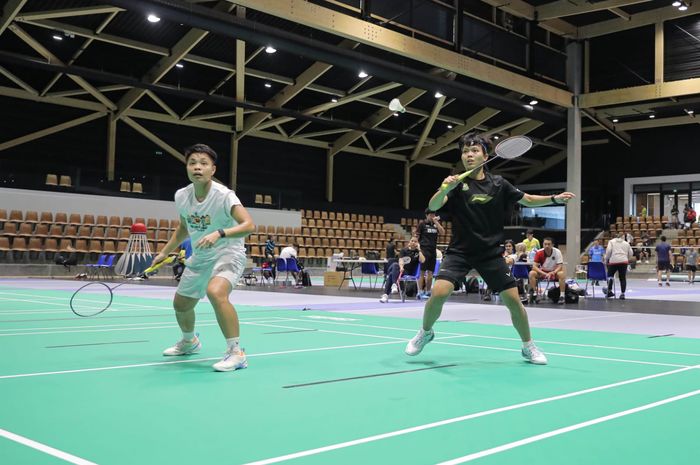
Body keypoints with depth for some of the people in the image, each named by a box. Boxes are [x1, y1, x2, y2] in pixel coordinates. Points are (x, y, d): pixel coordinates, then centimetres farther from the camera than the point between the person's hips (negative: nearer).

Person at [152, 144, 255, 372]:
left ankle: (236, 353, -24)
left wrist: (219, 234, -47)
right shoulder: (181, 196, -5)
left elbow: (249, 225, -35)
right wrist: (165, 252, 13)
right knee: (180, 304, 18)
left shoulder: (223, 195, -23)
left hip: (227, 253, -7)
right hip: (199, 257, 7)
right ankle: (189, 342, 52)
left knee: (216, 293, -36)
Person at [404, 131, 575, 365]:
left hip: (491, 253, 2)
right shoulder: (457, 183, -7)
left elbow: (528, 200, 14)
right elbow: (433, 206, -22)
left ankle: (528, 347, 20)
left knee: (513, 299, -3)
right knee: (439, 292, -20)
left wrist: (555, 199, 1)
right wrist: (443, 189, -42)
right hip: (460, 251, -2)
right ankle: (425, 332, 9)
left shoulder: (498, 184, 1)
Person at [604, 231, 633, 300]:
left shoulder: (611, 241, 9)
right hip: (624, 261, 2)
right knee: (623, 278, 5)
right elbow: (630, 253, 13)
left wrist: (606, 259, 5)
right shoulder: (626, 243, 18)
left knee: (610, 275, 13)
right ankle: (622, 294, 2)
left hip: (613, 261, -2)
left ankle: (609, 291, 4)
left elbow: (608, 251, -4)